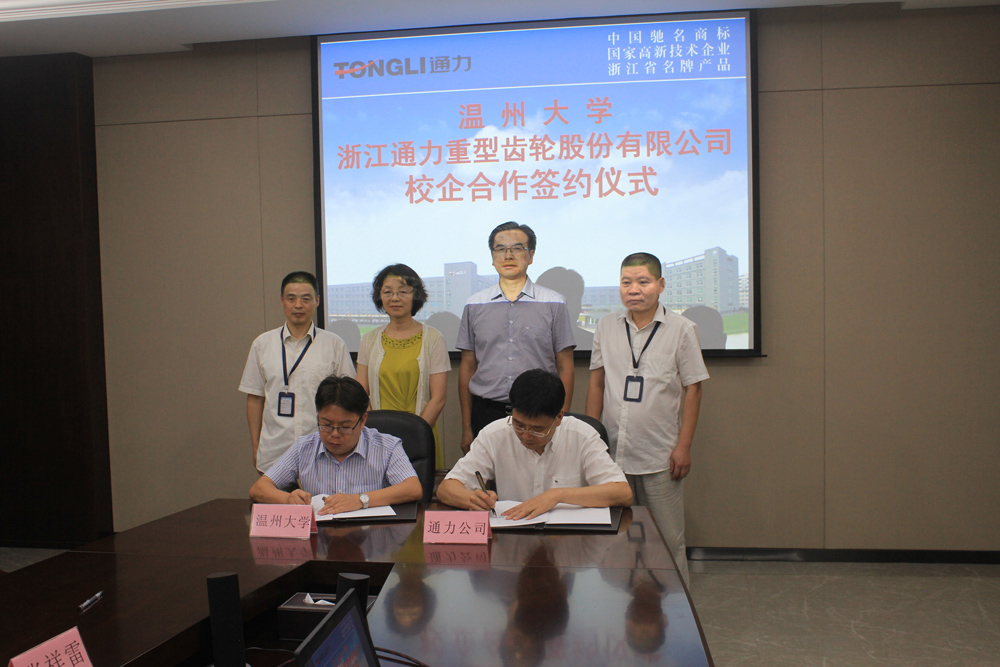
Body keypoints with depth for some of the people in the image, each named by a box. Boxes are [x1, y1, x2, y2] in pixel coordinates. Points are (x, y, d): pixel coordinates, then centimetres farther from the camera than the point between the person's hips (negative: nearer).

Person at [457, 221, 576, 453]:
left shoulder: (554, 304, 4)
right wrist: (466, 428, 6)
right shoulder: (474, 305, 9)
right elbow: (467, 367, 10)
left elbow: (565, 368, 5)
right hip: (487, 414, 1)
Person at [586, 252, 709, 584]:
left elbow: (692, 389, -1)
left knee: (667, 537, 5)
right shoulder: (607, 326, 6)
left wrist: (684, 445, -5)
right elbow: (596, 383, 11)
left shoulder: (681, 329, -3)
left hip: (660, 455, -3)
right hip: (612, 450, 3)